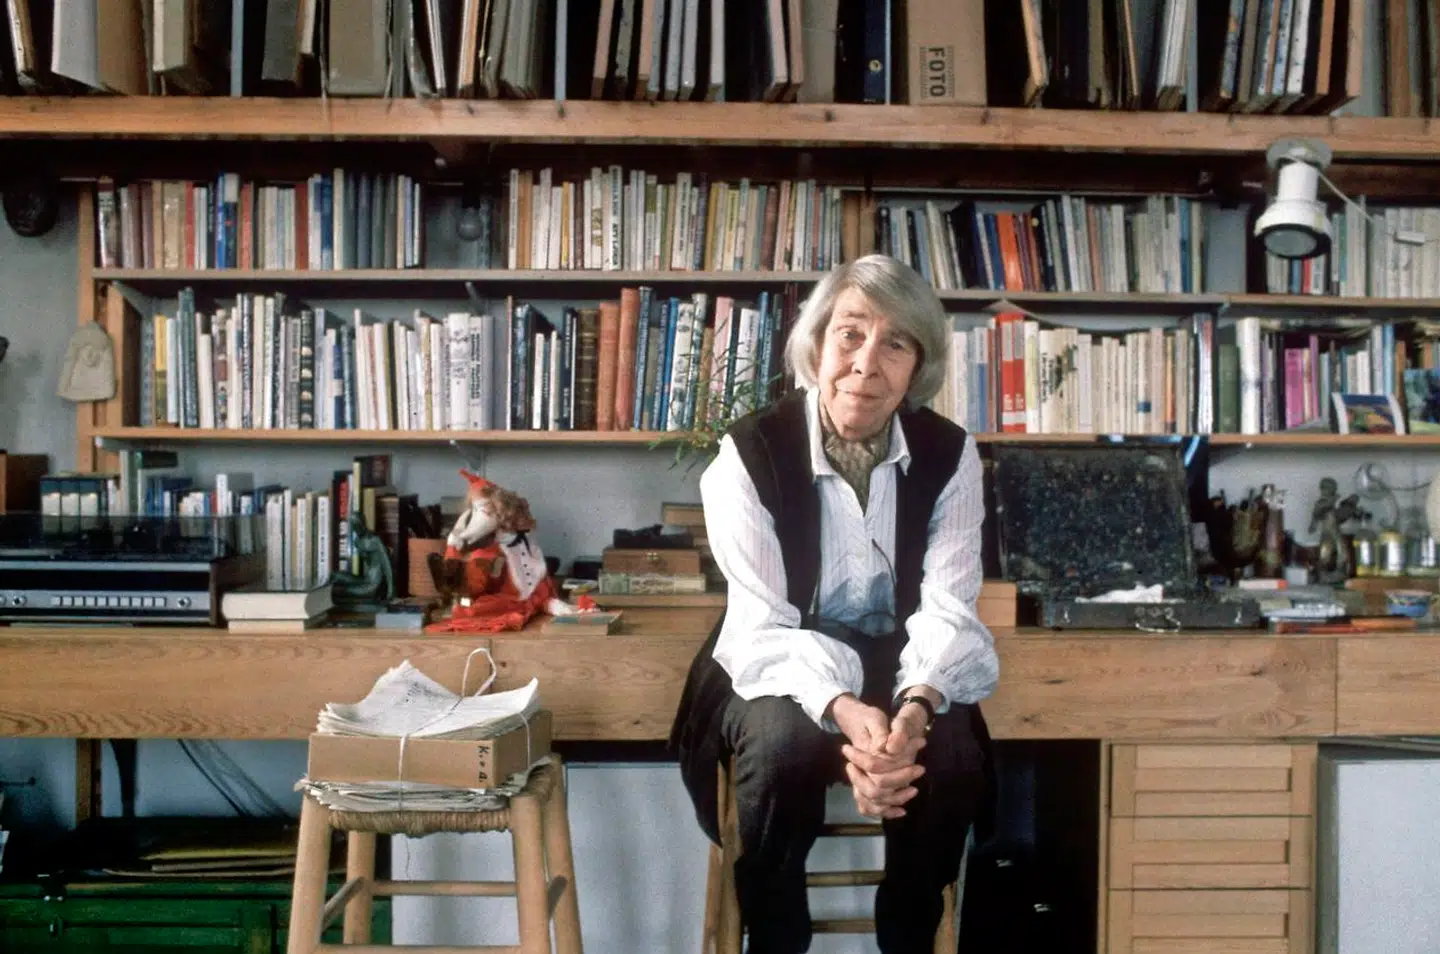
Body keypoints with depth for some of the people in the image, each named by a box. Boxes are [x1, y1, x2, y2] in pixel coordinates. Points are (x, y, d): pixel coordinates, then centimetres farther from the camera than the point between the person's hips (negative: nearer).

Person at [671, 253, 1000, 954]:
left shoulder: (950, 454, -8)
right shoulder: (749, 453, -16)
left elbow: (947, 608, -13)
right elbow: (763, 626, -20)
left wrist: (917, 705, -35)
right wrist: (843, 711, -39)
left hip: (898, 665, 2)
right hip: (781, 668, -2)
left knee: (952, 756, -27)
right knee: (783, 745, -33)